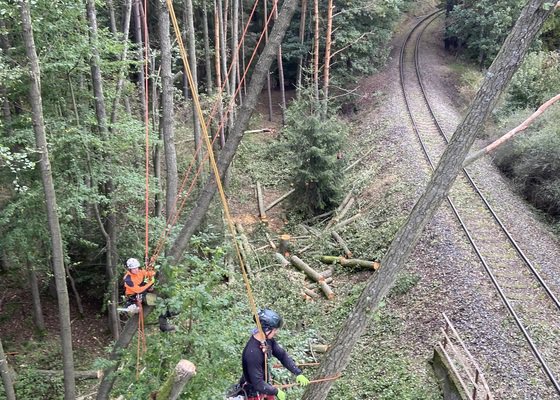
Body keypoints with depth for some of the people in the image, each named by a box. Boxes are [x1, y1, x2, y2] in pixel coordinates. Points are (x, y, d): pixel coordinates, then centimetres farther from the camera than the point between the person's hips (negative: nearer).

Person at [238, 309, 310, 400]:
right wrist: (276, 392, -20)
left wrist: (298, 373, -11)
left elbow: (282, 355, -4)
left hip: (264, 383, 7)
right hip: (254, 390, -7)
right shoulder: (252, 353, -38)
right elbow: (257, 383, -32)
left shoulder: (268, 339, -14)